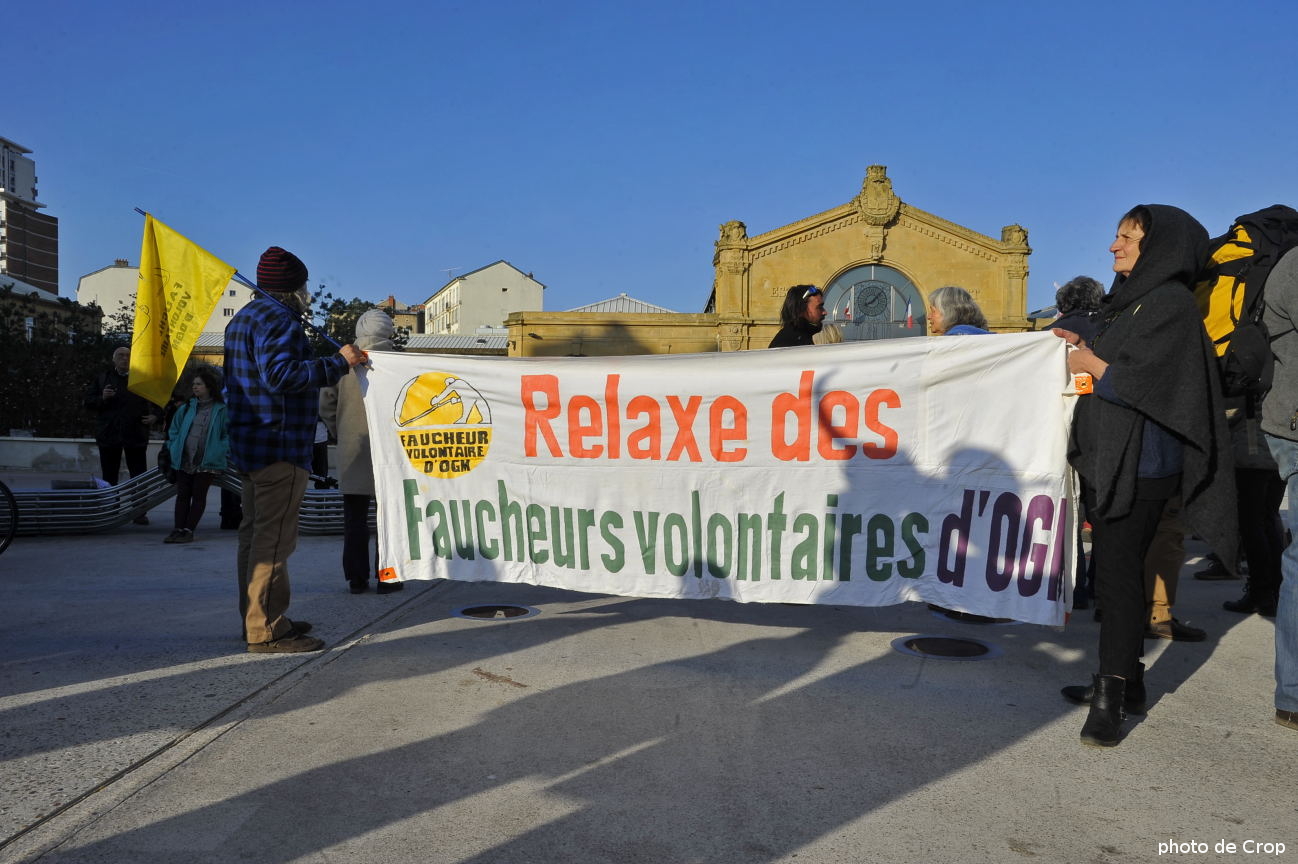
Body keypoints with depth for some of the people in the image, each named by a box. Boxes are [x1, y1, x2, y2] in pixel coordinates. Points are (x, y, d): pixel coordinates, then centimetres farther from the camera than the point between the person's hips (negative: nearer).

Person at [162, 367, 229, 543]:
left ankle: (188, 530, 4)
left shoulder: (221, 410, -4)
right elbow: (173, 430, 18)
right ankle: (178, 529, 6)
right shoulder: (187, 408, 8)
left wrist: (221, 451, -10)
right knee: (182, 494, 4)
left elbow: (230, 434, 0)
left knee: (199, 496, 1)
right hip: (184, 461, 4)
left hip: (207, 463, -4)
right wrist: (174, 448, 7)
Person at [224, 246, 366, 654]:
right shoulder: (277, 318, -14)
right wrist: (337, 362, -23)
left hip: (249, 444, 11)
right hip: (279, 447, -11)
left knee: (255, 532, 16)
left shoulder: (244, 317, 19)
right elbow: (280, 375, -27)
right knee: (274, 537, -8)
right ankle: (267, 631, -4)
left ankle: (255, 619, 26)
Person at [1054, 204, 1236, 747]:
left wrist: (1090, 364, -6)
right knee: (1116, 571, 12)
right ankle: (1124, 680, 22)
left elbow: (1143, 381, -18)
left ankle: (1112, 697, -1)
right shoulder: (1127, 300, 18)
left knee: (1118, 574, -8)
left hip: (1139, 462, -9)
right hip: (1107, 457, 9)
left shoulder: (1171, 302, -10)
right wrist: (1085, 349, 7)